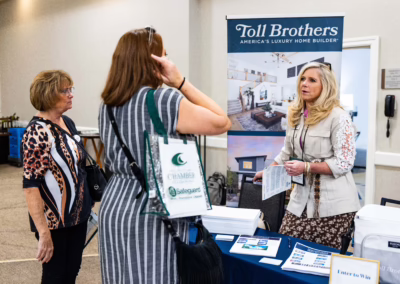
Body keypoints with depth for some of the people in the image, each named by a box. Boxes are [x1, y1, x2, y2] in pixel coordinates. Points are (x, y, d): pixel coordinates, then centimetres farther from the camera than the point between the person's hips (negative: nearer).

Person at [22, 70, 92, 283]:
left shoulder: (68, 123, 5)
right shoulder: (37, 132, -18)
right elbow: (30, 185, -22)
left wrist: (87, 205, 15)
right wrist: (44, 233, -24)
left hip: (77, 215, 7)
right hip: (54, 220, -7)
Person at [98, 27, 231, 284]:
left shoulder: (108, 105, 5)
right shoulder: (167, 101, -18)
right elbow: (222, 122, -8)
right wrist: (180, 81, -9)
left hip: (114, 210, 8)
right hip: (154, 216, -7)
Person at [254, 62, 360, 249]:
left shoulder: (338, 117, -12)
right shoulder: (296, 115, 9)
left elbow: (344, 163, -14)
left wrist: (306, 167, -20)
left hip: (333, 202, -6)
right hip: (303, 198, 6)